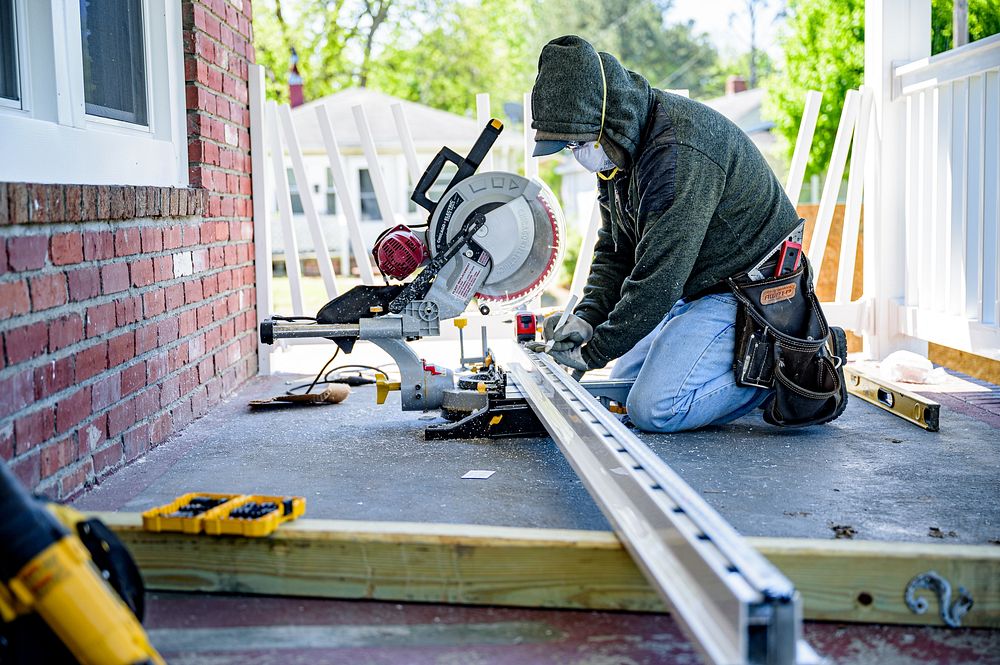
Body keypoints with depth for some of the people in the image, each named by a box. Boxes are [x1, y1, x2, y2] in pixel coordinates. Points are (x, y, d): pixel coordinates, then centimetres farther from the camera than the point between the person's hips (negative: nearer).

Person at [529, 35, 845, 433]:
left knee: (653, 409, -20)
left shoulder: (679, 149, -30)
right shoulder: (618, 150, 2)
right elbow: (614, 251, 10)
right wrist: (586, 318, -7)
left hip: (743, 292, -10)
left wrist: (594, 351, -21)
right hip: (692, 292, 10)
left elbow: (659, 274, -30)